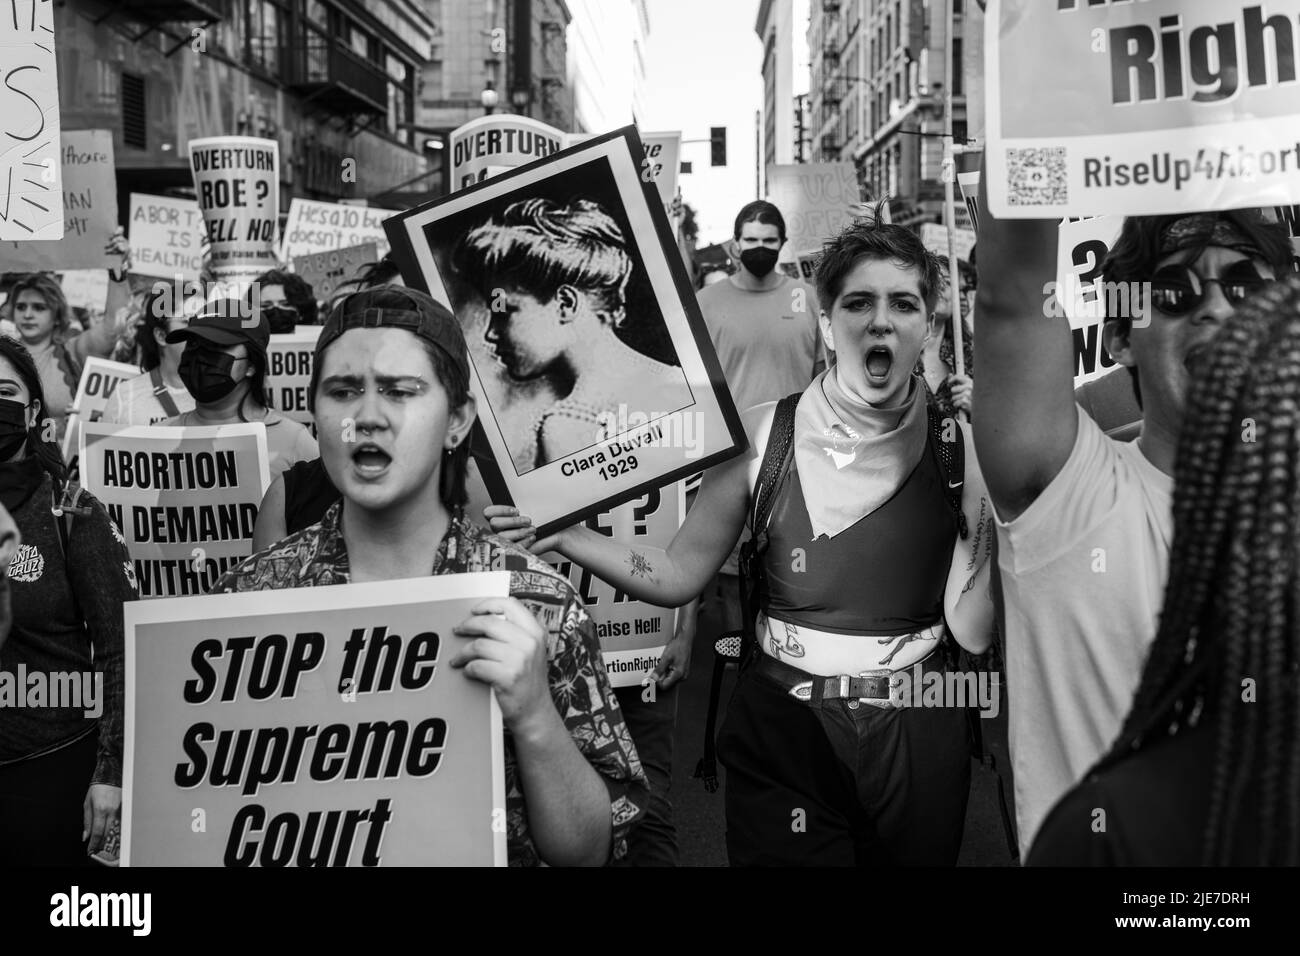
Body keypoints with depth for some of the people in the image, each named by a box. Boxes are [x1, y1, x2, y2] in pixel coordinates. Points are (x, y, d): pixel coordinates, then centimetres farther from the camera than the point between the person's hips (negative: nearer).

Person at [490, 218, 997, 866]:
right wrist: (564, 535, -12)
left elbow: (971, 629, -10)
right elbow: (678, 575, -1)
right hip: (782, 734, -1)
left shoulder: (961, 450, -6)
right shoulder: (763, 437, -6)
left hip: (917, 740, 1)